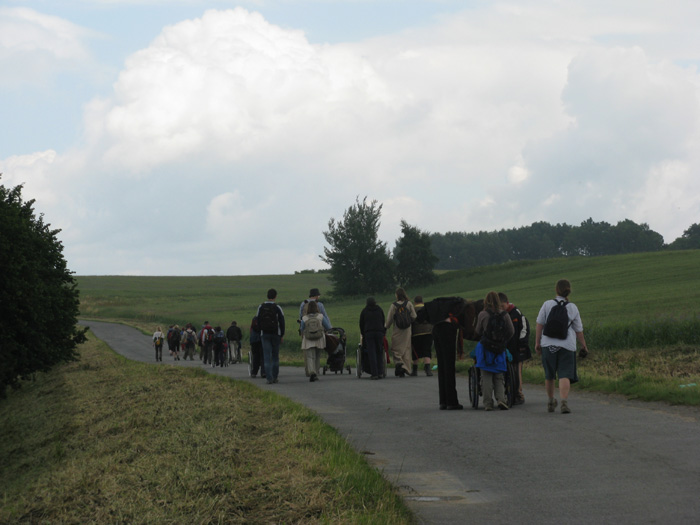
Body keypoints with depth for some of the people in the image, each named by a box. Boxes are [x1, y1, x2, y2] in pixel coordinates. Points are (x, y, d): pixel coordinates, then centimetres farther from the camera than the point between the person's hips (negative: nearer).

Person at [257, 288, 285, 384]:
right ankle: (275, 377, 12)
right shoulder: (277, 308, -7)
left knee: (267, 356, -2)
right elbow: (282, 322, -5)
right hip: (275, 334, -1)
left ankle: (269, 378, -10)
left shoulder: (261, 307, 2)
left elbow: (258, 322, 4)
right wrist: (282, 335, 4)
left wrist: (261, 333, 11)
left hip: (264, 334, 1)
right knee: (275, 356, 11)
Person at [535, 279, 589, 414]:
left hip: (548, 344, 1)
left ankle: (550, 402, 26)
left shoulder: (547, 304, -1)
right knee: (565, 375, -5)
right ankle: (564, 401, -24)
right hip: (567, 346, -1)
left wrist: (537, 343, 5)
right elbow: (579, 330, 5)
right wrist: (584, 346, 16)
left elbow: (539, 325, -2)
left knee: (549, 375, 14)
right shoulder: (573, 308, 2)